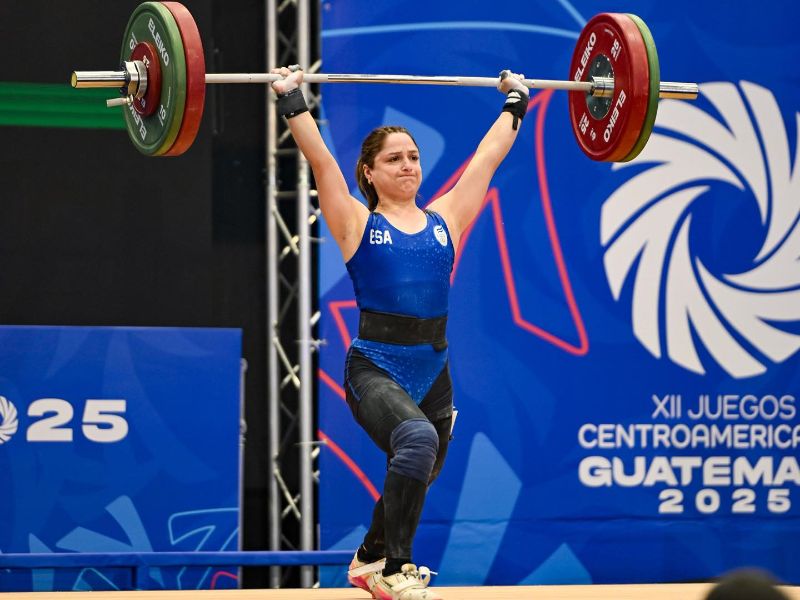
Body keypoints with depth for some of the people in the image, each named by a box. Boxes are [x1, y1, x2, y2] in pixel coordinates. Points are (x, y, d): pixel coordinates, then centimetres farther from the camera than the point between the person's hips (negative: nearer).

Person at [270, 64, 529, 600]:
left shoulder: (445, 220, 9)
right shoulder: (358, 225, 0)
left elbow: (488, 157, 15)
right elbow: (320, 159, -6)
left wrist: (516, 103, 20)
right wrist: (292, 101, -10)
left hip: (433, 370, 5)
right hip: (375, 368, -5)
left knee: (415, 477, 22)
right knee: (416, 438, -34)